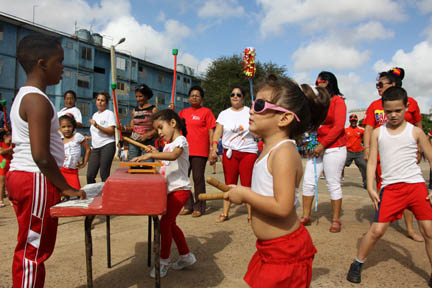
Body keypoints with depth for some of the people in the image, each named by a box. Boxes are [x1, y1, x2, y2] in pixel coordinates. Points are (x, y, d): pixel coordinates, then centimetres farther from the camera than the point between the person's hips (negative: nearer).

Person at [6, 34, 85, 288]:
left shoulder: (23, 96, 15)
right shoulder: (38, 100, -17)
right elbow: (41, 155, -23)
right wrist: (66, 188, -12)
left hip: (20, 178, 10)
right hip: (36, 181, -10)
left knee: (28, 248, 20)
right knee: (34, 250, 0)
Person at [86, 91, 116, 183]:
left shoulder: (109, 113, -1)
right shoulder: (95, 115, 20)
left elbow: (111, 132, -13)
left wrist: (97, 125, -22)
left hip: (107, 146, -7)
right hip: (95, 148, 7)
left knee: (104, 176, -8)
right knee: (90, 175, 0)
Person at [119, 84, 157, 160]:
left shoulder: (153, 109, 0)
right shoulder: (134, 110, 14)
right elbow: (132, 127, 15)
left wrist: (147, 135, -19)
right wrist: (124, 128, -4)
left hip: (148, 143, -4)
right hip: (133, 142, 4)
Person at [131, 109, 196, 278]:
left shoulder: (180, 140, -13)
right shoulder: (168, 145, 16)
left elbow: (173, 155, -34)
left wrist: (150, 155, -43)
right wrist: (156, 154, 10)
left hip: (180, 189, -10)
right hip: (171, 190, 10)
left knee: (165, 222, -9)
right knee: (170, 223, 15)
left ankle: (163, 261, 5)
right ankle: (186, 256, 28)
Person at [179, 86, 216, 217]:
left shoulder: (206, 112, 1)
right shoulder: (183, 112, 16)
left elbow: (211, 131, -2)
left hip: (199, 151, -5)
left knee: (198, 178, -2)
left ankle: (199, 207, 9)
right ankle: (188, 206, 20)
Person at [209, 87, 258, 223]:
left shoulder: (250, 112, 5)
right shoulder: (224, 114, 10)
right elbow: (218, 131, 1)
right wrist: (214, 147, -12)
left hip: (248, 152, -1)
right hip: (229, 152, 2)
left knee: (248, 184, -2)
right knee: (229, 184, 5)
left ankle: (250, 214, 7)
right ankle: (225, 213, 14)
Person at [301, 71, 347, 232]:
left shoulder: (337, 101, -4)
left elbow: (339, 127, -12)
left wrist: (322, 145, -16)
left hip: (334, 148, -6)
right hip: (317, 148, 6)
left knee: (333, 184, 0)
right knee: (308, 182, 4)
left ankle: (336, 220, 13)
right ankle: (306, 217, 14)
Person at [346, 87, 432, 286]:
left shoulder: (415, 131, 4)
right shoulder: (378, 133, 6)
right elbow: (372, 161, 5)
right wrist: (370, 187, -5)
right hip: (390, 188, 0)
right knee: (377, 230, -4)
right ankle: (357, 265, 15)